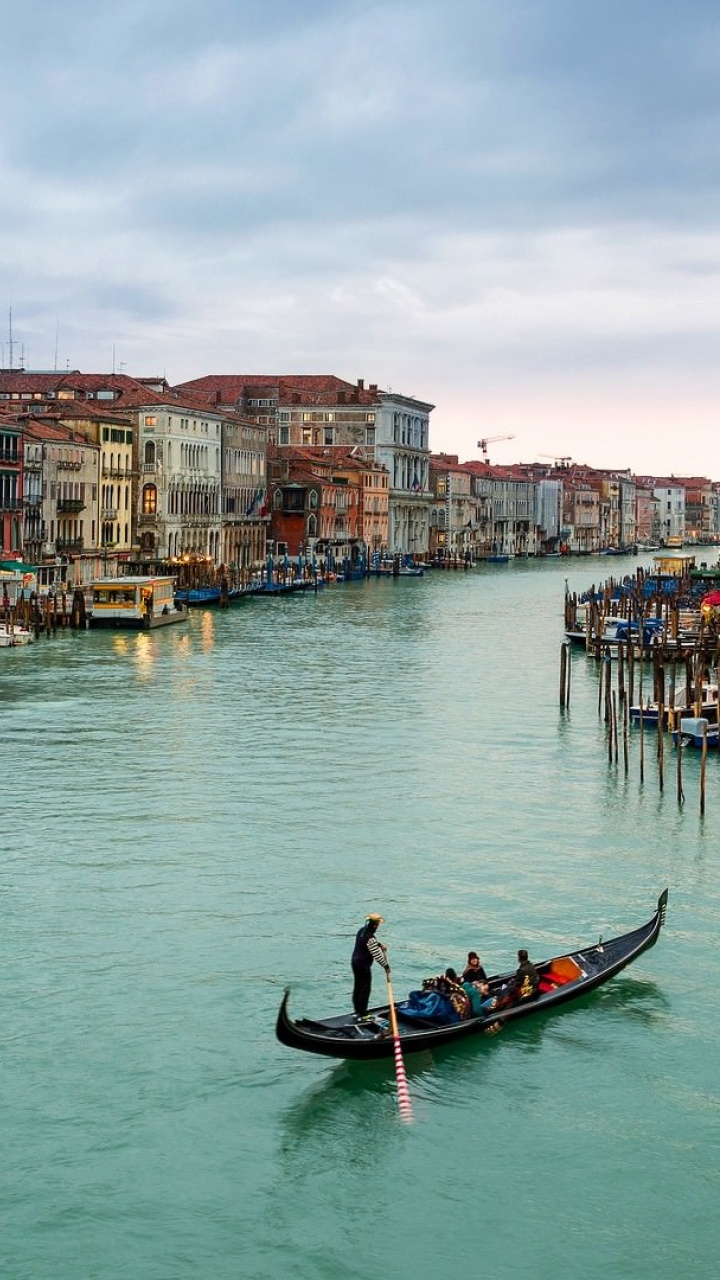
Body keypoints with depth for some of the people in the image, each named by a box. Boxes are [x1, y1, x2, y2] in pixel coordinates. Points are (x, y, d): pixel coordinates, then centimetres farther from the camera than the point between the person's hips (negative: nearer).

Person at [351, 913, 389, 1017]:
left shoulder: (362, 930, 4)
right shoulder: (370, 938, -25)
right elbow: (377, 955, -22)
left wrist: (380, 944, 1)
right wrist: (386, 966, -11)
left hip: (355, 962, 9)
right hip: (364, 965, -9)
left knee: (357, 987, 17)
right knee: (365, 989, 0)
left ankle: (357, 1011, 26)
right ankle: (362, 1014, 3)